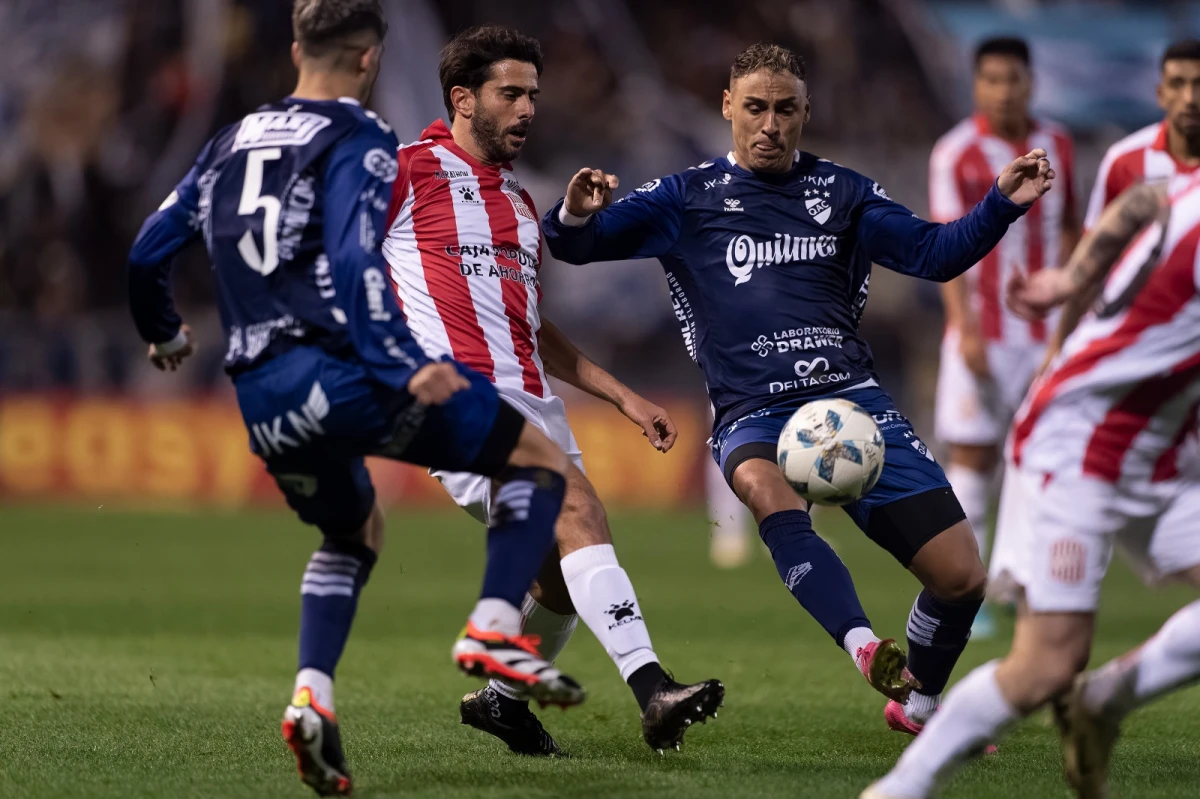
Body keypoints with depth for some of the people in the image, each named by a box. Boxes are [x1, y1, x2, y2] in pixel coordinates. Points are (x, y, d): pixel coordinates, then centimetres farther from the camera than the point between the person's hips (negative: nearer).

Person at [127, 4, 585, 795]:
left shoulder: (233, 142, 18)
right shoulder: (359, 143, -3)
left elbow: (149, 252, 21)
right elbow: (353, 266, -18)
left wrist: (165, 335, 39)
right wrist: (407, 368, -24)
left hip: (261, 399, 7)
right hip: (342, 372, -7)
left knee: (354, 535, 30)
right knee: (542, 461, 2)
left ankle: (313, 694, 9)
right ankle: (495, 628, -15)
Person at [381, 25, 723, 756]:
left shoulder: (519, 200, 24)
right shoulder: (410, 172, 1)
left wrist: (624, 397, 25)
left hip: (533, 401, 8)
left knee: (565, 579, 5)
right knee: (578, 509, -26)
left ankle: (502, 698, 30)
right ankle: (651, 689, -36)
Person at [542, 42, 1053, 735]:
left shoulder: (841, 192, 15)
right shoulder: (688, 199, 9)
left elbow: (935, 254, 10)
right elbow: (576, 246, 4)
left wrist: (1003, 205, -7)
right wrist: (575, 215, -20)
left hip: (853, 398, 3)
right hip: (755, 416, -3)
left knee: (962, 577, -6)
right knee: (765, 488, -41)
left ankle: (919, 703, 23)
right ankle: (866, 649, -55)